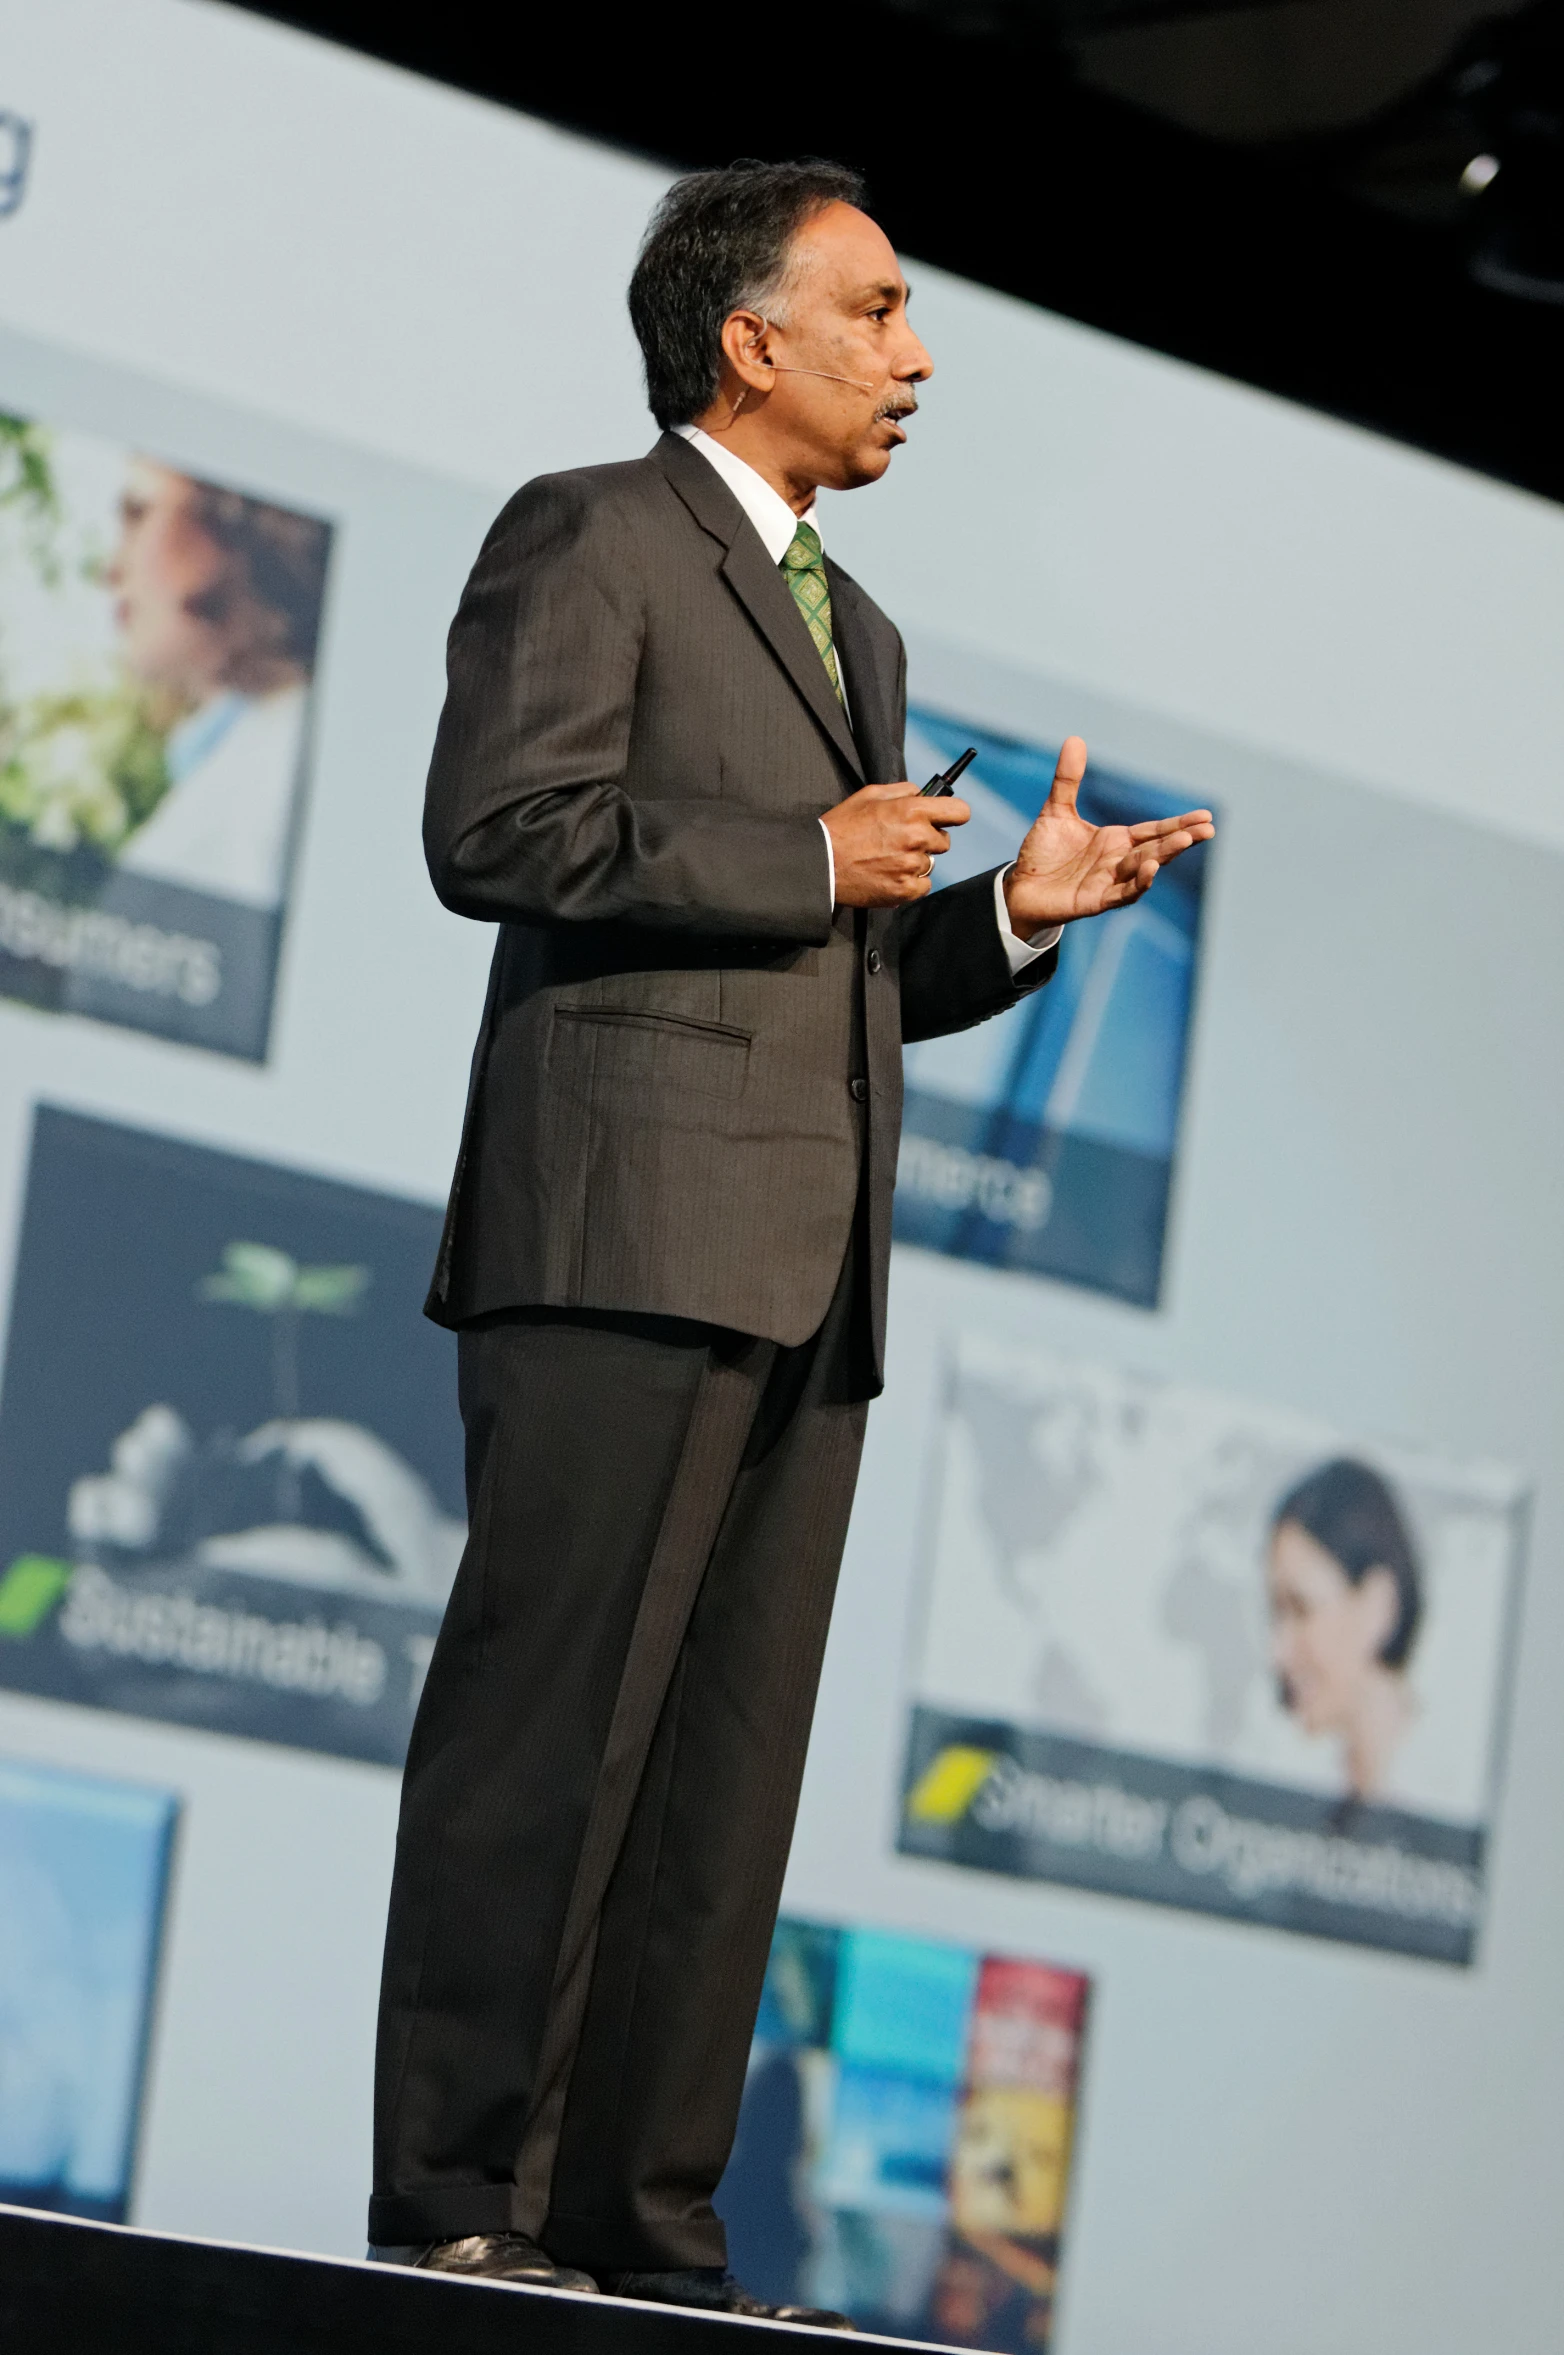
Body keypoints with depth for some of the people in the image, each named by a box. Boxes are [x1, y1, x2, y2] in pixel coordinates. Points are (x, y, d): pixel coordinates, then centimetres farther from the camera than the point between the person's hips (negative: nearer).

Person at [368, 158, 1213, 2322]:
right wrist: (809, 863, -9)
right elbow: (497, 826, -12)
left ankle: (641, 2225, 4)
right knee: (551, 1723, -11)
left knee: (730, 1763, 3)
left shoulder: (859, 633, 28)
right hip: (629, 1224, -8)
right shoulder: (591, 538, 2)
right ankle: (455, 2205, -10)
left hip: (805, 1270, 8)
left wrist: (1016, 909, 9)